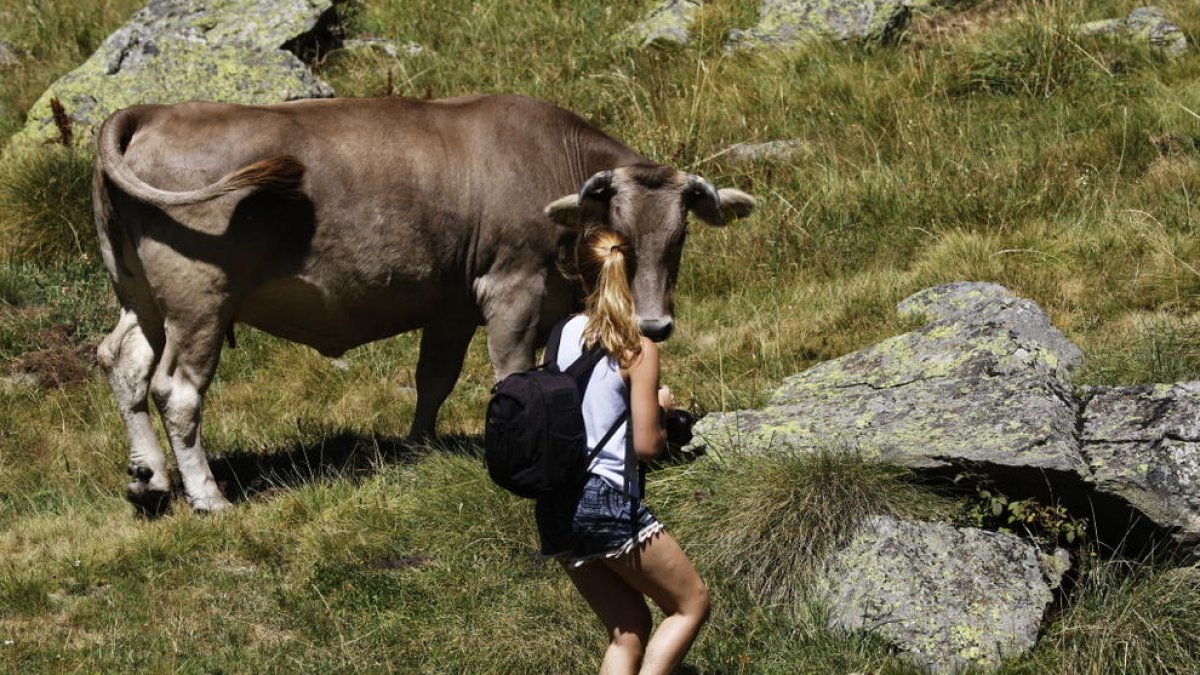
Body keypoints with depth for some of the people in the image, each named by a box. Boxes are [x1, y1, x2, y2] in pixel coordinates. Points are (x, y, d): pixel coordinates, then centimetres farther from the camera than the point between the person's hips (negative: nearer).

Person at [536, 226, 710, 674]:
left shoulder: (565, 334, 7)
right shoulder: (638, 349, -9)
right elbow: (646, 445, -11)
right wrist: (660, 406, 9)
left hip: (555, 505, 6)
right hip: (608, 500, -6)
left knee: (628, 629, 16)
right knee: (692, 604, 11)